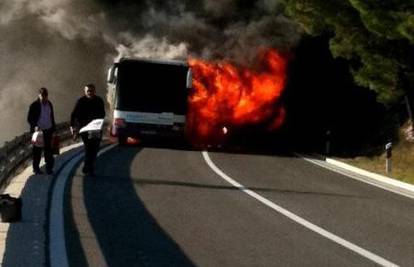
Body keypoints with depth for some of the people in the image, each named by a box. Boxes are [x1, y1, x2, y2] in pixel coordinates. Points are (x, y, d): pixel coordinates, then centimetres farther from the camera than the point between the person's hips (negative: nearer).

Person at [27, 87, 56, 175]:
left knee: (48, 150, 6)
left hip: (48, 131, 4)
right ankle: (36, 168, 14)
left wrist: (53, 128, 14)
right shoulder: (34, 105, -8)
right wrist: (35, 126, -21)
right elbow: (30, 118, -7)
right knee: (37, 151, 4)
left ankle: (49, 168, 13)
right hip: (39, 131, -4)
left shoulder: (49, 104, 9)